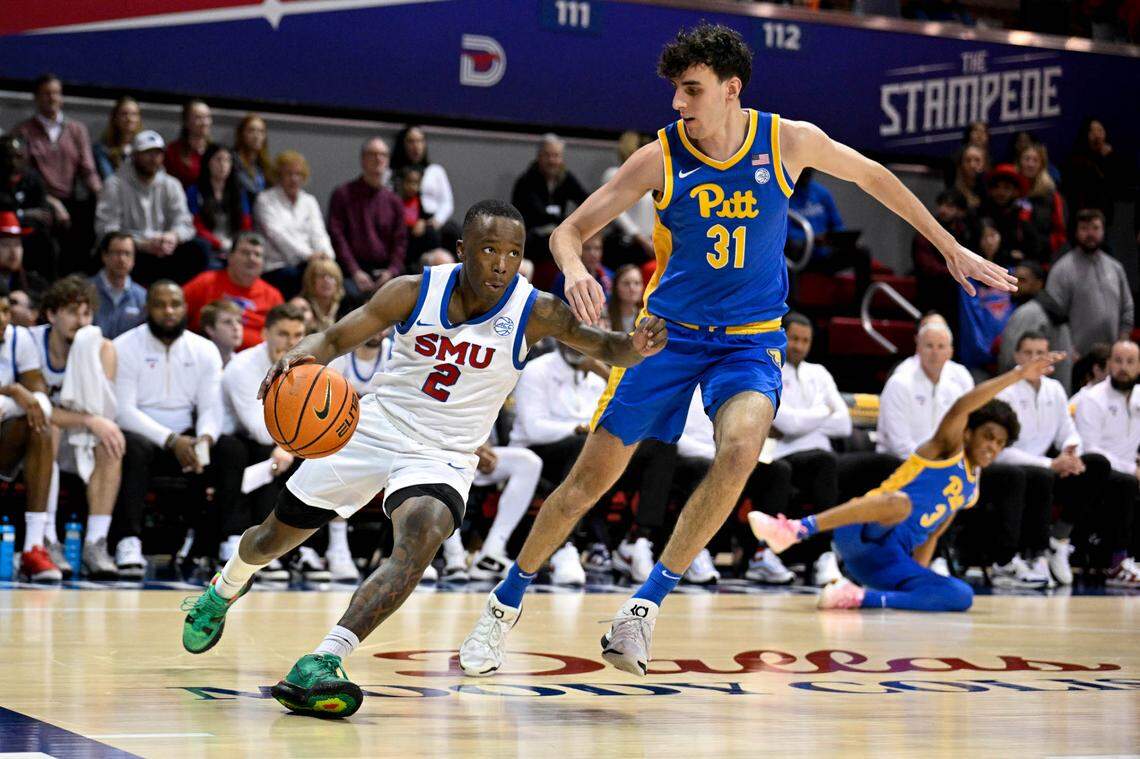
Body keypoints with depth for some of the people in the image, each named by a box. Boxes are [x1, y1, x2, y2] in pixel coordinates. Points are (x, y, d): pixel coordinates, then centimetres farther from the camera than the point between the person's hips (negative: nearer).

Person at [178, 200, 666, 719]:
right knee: (276, 535, 16)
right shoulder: (414, 292, -12)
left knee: (422, 537, -34)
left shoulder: (535, 312, -14)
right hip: (375, 427, 2)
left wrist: (633, 347, -38)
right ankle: (221, 593, 52)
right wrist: (298, 358, -29)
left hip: (443, 456, -2)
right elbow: (334, 339, -7)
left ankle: (318, 666, -42)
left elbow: (603, 347, -14)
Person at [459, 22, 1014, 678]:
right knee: (593, 475, -1)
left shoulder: (789, 141, -8)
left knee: (741, 448, -31)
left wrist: (952, 249, 14)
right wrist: (574, 270, -32)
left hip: (752, 339, 0)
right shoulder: (661, 157, -10)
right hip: (671, 329, 0)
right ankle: (507, 602, 21)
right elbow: (569, 230, -7)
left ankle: (648, 602, -21)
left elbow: (873, 176, 9)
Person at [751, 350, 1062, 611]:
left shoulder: (972, 491, 25)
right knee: (898, 502, -41)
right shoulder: (947, 447, 5)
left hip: (891, 562, 6)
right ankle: (794, 529, -43)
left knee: (961, 595, -16)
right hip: (864, 533, -6)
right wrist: (1018, 375, -20)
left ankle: (863, 597, -24)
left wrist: (920, 577, 12)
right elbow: (962, 406, -15)